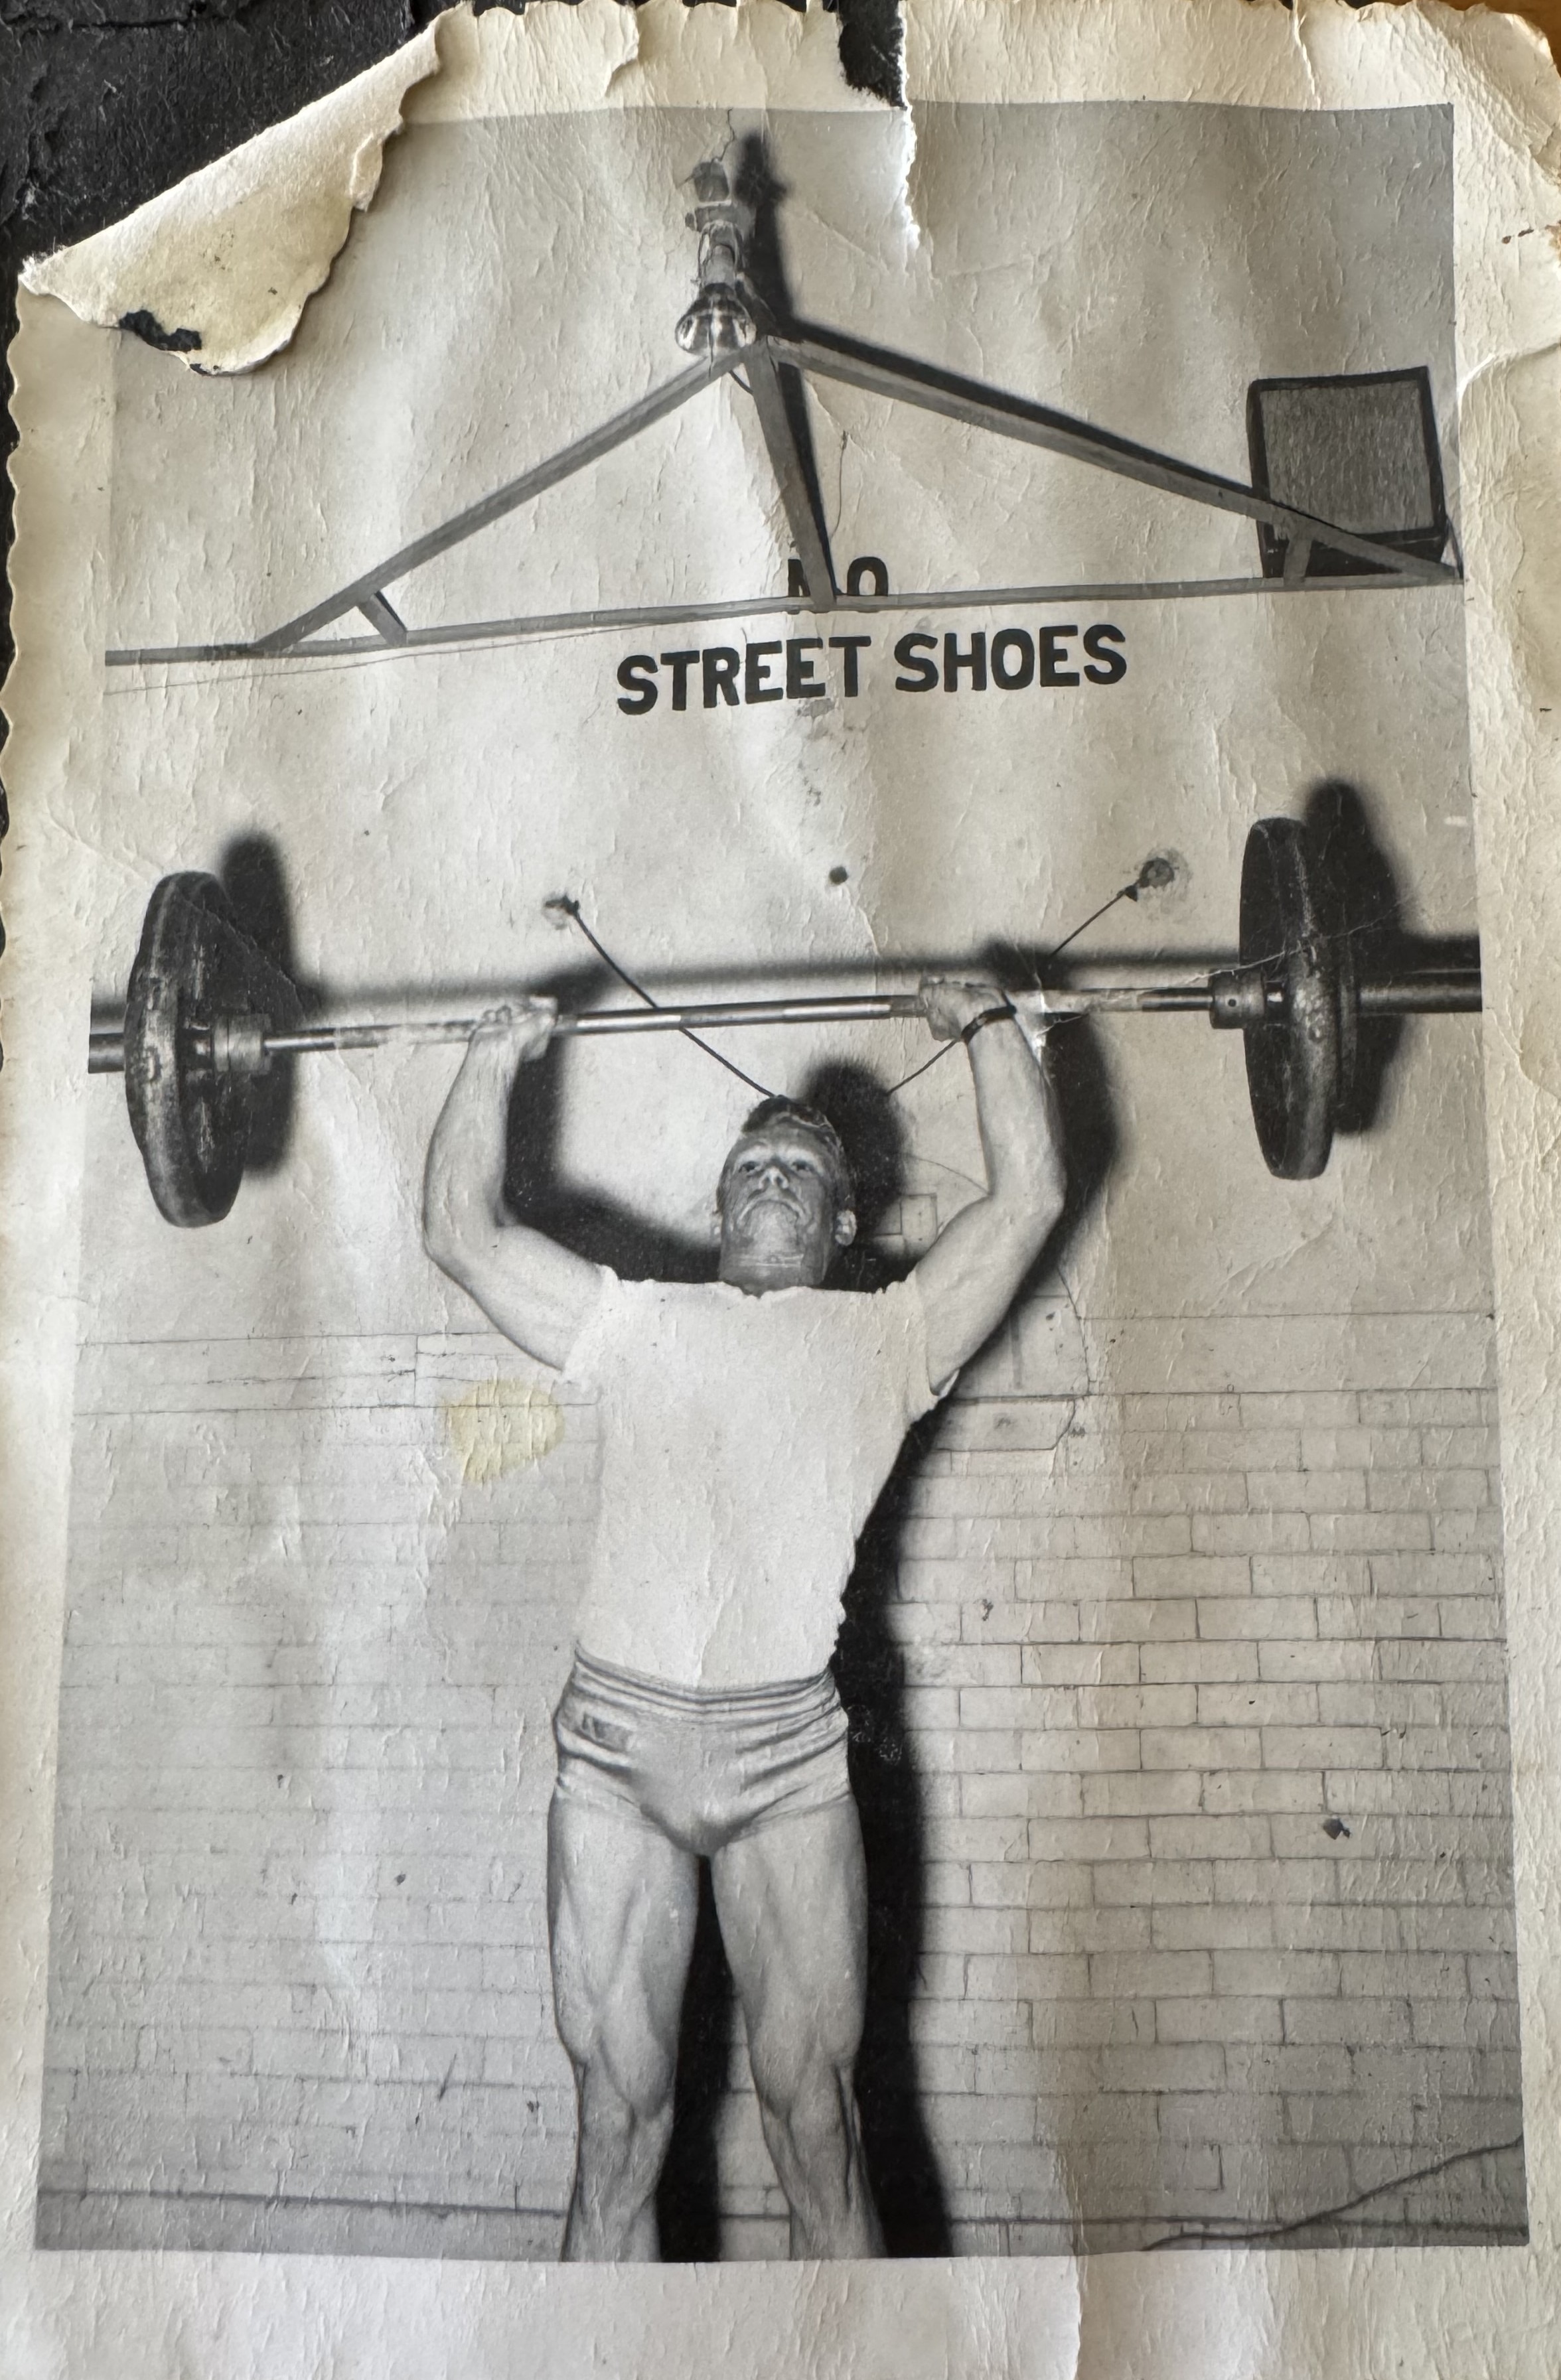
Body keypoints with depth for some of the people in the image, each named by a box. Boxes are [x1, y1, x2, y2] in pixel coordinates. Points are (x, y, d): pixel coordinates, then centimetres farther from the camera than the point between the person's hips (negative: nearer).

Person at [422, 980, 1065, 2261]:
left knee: (814, 2118, 3)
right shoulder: (638, 1322, 19)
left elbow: (1030, 1200, 5)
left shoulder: (884, 1336, 14)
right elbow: (462, 1227, 15)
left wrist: (991, 1027, 10)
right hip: (617, 1738, 2)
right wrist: (496, 1058, 17)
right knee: (619, 2122, 8)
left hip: (788, 1748, -1)